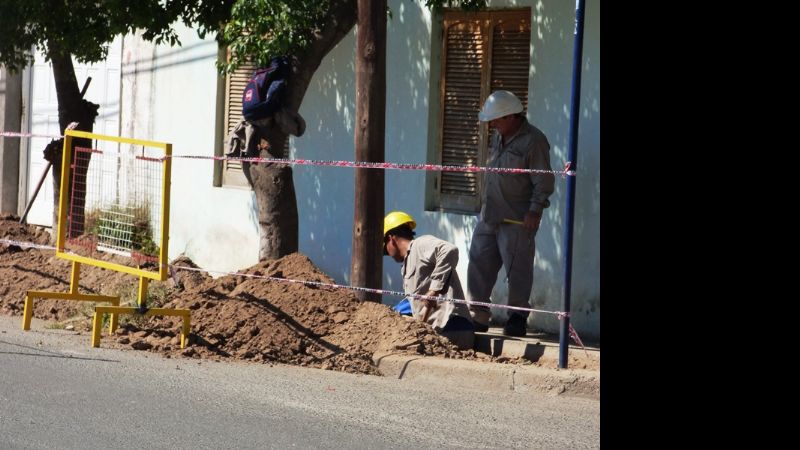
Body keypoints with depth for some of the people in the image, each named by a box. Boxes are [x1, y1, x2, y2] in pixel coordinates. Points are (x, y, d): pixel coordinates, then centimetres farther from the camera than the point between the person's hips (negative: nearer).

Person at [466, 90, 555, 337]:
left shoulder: (533, 141, -14)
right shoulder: (498, 138, 13)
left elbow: (544, 182, -14)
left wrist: (535, 211, -18)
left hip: (517, 221, -8)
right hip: (489, 218, 8)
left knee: (517, 270, -1)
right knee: (479, 265, 7)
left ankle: (517, 318, 10)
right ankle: (477, 317, 13)